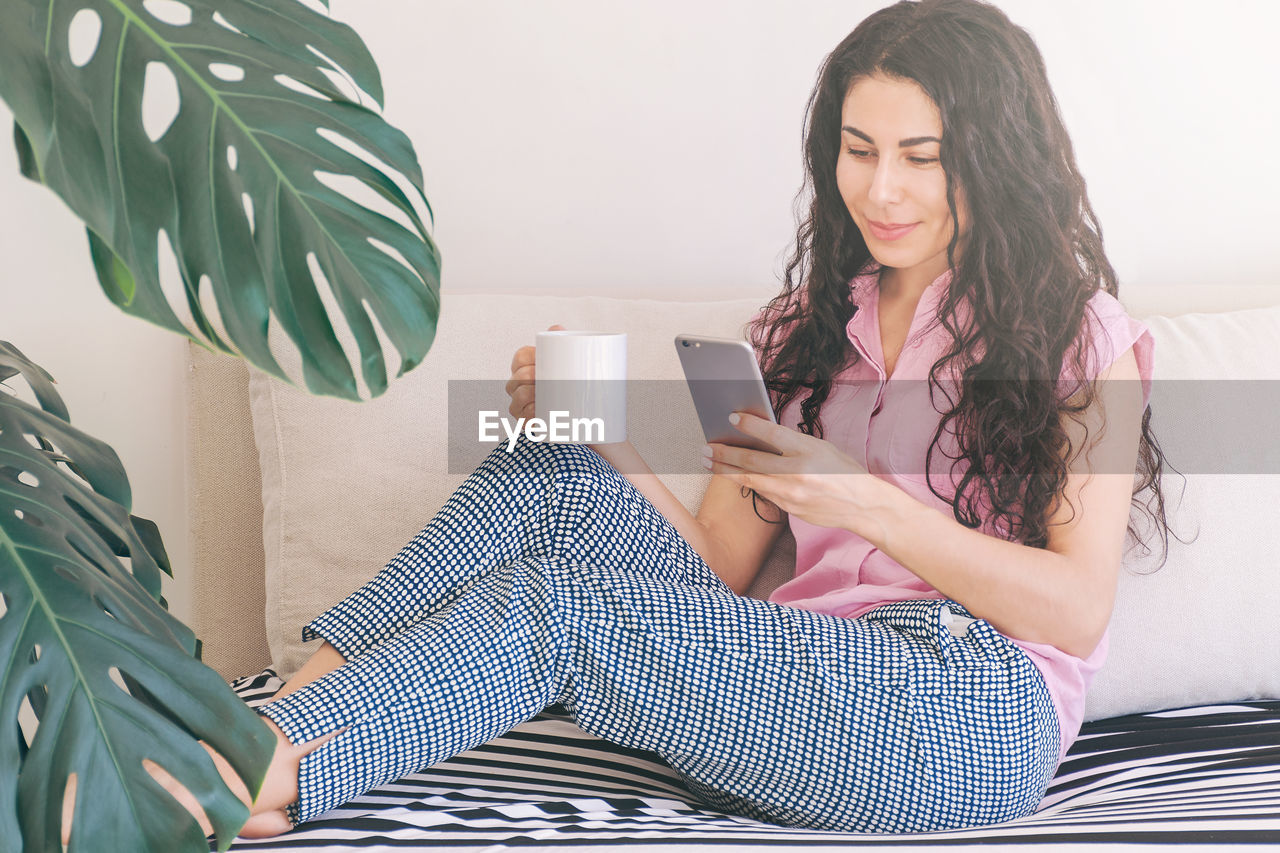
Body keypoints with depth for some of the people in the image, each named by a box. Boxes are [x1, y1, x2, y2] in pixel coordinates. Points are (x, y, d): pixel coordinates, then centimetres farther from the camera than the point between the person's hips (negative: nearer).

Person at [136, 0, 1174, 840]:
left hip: (978, 712, -5)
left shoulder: (1082, 336, 5)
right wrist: (603, 438, -6)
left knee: (555, 602, -25)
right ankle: (256, 729, -22)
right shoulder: (806, 327, 19)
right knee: (552, 474, -15)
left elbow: (1078, 608, -6)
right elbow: (720, 569, 10)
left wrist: (865, 502, -17)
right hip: (794, 677, 5)